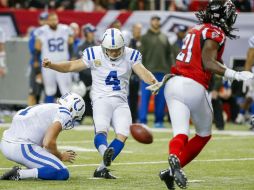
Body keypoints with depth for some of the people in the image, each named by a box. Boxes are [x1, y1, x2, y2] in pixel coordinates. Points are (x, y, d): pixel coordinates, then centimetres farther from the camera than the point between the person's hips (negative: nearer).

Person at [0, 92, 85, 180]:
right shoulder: (64, 114, -3)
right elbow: (48, 143, -14)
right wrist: (61, 156, 5)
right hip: (22, 149, -10)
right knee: (63, 173, -9)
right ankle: (19, 174, -18)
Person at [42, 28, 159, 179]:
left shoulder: (130, 56, 2)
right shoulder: (94, 54, -1)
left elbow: (142, 72, -12)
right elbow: (71, 67, 4)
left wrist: (153, 81, -34)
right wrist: (51, 65, -11)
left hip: (121, 102, 2)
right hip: (101, 100, -2)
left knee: (122, 136, -14)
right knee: (101, 130, -27)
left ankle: (102, 169, -9)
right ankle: (105, 151, -57)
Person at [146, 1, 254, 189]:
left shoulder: (196, 30, 20)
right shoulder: (215, 33, -4)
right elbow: (208, 62, -15)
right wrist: (236, 75, -19)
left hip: (174, 82, 7)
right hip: (193, 87, -7)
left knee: (180, 134, -3)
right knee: (204, 134, 12)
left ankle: (174, 158, -35)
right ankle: (173, 170, -2)